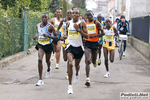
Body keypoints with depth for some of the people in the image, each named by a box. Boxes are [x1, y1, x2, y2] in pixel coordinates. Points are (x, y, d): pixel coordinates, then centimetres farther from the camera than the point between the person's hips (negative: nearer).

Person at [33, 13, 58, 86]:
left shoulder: (50, 26, -14)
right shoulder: (38, 26, 0)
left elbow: (56, 37, -13)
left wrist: (48, 36, -27)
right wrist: (36, 36, 0)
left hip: (48, 45, -2)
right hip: (40, 45, 2)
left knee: (47, 61, 16)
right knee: (40, 60, -18)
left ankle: (48, 70, 56)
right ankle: (40, 79, -16)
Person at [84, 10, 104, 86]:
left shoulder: (96, 23, -3)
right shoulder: (85, 24, 6)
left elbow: (102, 33, -7)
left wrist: (94, 35, -18)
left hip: (95, 43, 0)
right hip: (87, 43, 0)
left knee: (94, 61, 14)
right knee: (87, 61, -15)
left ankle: (94, 61, 56)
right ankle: (87, 79, -19)